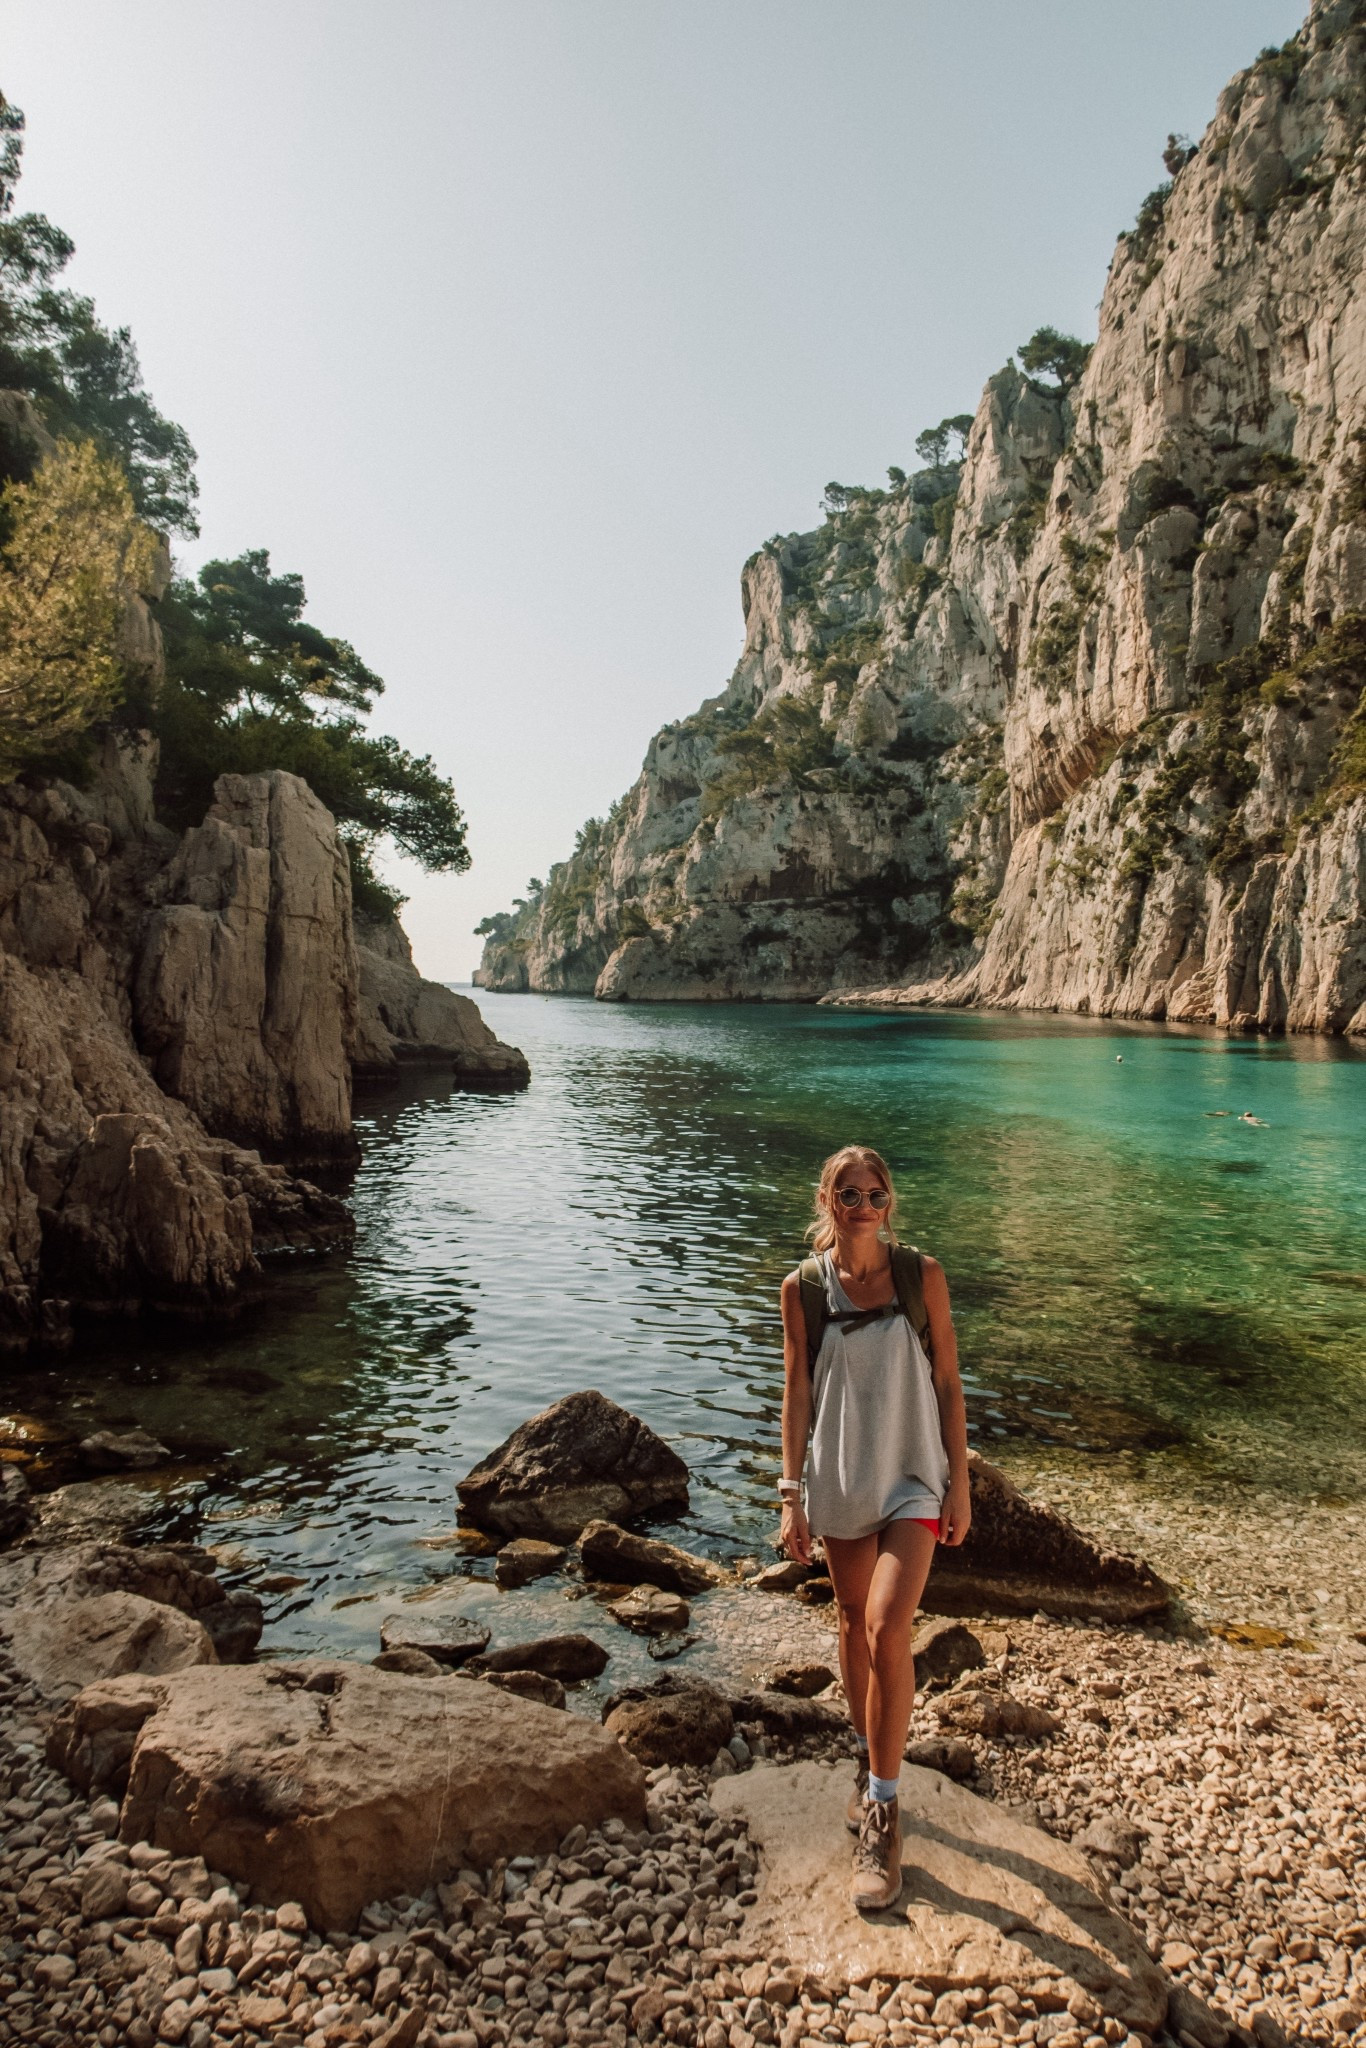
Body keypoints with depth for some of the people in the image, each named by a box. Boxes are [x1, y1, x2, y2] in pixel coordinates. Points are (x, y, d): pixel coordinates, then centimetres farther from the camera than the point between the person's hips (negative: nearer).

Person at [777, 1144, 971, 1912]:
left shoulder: (922, 1274, -9)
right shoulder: (803, 1287, -7)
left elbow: (948, 1382, -3)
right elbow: (797, 1394, -2)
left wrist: (961, 1482, -2)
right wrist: (792, 1494, -3)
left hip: (913, 1477, -2)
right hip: (841, 1476, 2)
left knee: (888, 1627, -13)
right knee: (855, 1622, 17)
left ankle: (883, 1812, 4)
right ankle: (871, 1766, 40)